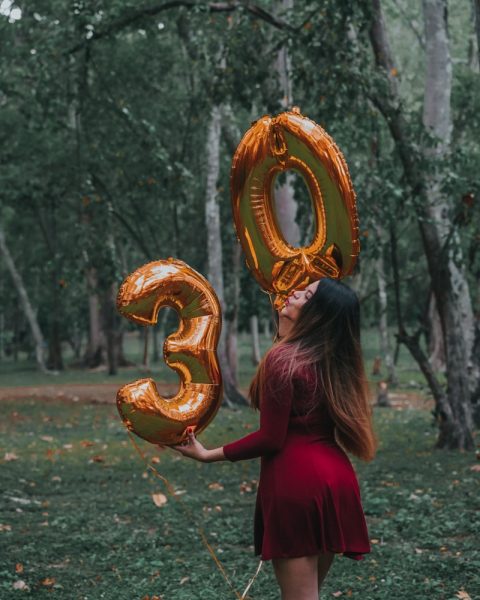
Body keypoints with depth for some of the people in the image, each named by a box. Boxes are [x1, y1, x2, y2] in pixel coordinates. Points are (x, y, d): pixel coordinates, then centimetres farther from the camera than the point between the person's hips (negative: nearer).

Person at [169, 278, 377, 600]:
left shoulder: (283, 358, -13)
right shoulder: (336, 359, 8)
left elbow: (271, 438, -14)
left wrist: (208, 454, -5)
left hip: (295, 479, -8)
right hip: (335, 477, 8)